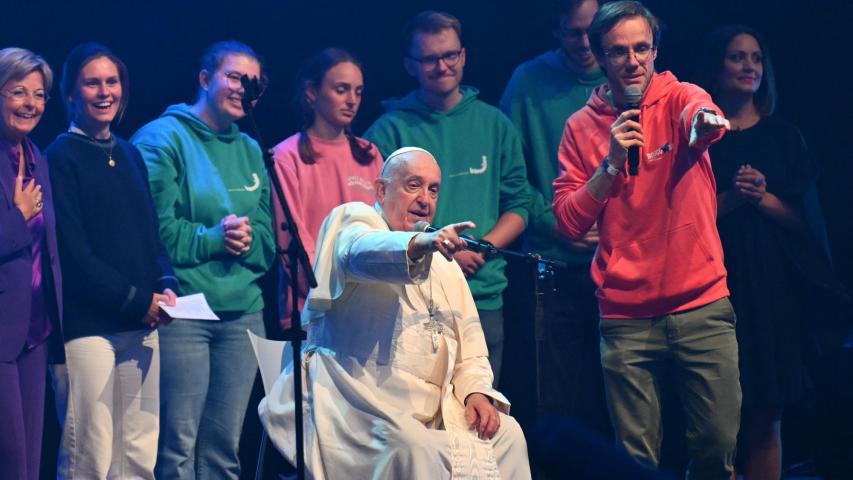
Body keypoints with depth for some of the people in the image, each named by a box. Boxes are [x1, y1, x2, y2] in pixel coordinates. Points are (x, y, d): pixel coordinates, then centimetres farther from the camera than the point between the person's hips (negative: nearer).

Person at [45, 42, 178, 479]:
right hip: (87, 324, -7)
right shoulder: (60, 158, -4)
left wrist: (166, 285, 1)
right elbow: (72, 250, -11)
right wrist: (135, 300, -12)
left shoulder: (130, 157, 17)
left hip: (142, 323, 7)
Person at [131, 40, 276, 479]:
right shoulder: (164, 138, -2)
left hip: (242, 308, 6)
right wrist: (213, 238, -14)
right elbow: (155, 227, -11)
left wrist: (247, 239, -6)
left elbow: (269, 237, 14)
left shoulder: (250, 151, 17)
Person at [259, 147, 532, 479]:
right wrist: (420, 245, -44)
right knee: (415, 450, -33)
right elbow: (364, 252, -23)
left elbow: (471, 352, 22)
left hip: (430, 413, 7)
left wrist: (477, 391, -1)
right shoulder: (353, 220, 4)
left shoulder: (446, 268, 24)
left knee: (506, 434, -13)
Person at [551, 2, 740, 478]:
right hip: (626, 318, 1)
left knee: (719, 441, 2)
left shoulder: (680, 98, -2)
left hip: (701, 305, -1)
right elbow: (568, 221, 0)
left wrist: (705, 122, -52)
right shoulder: (582, 127, 4)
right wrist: (611, 163, -13)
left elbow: (700, 120, -28)